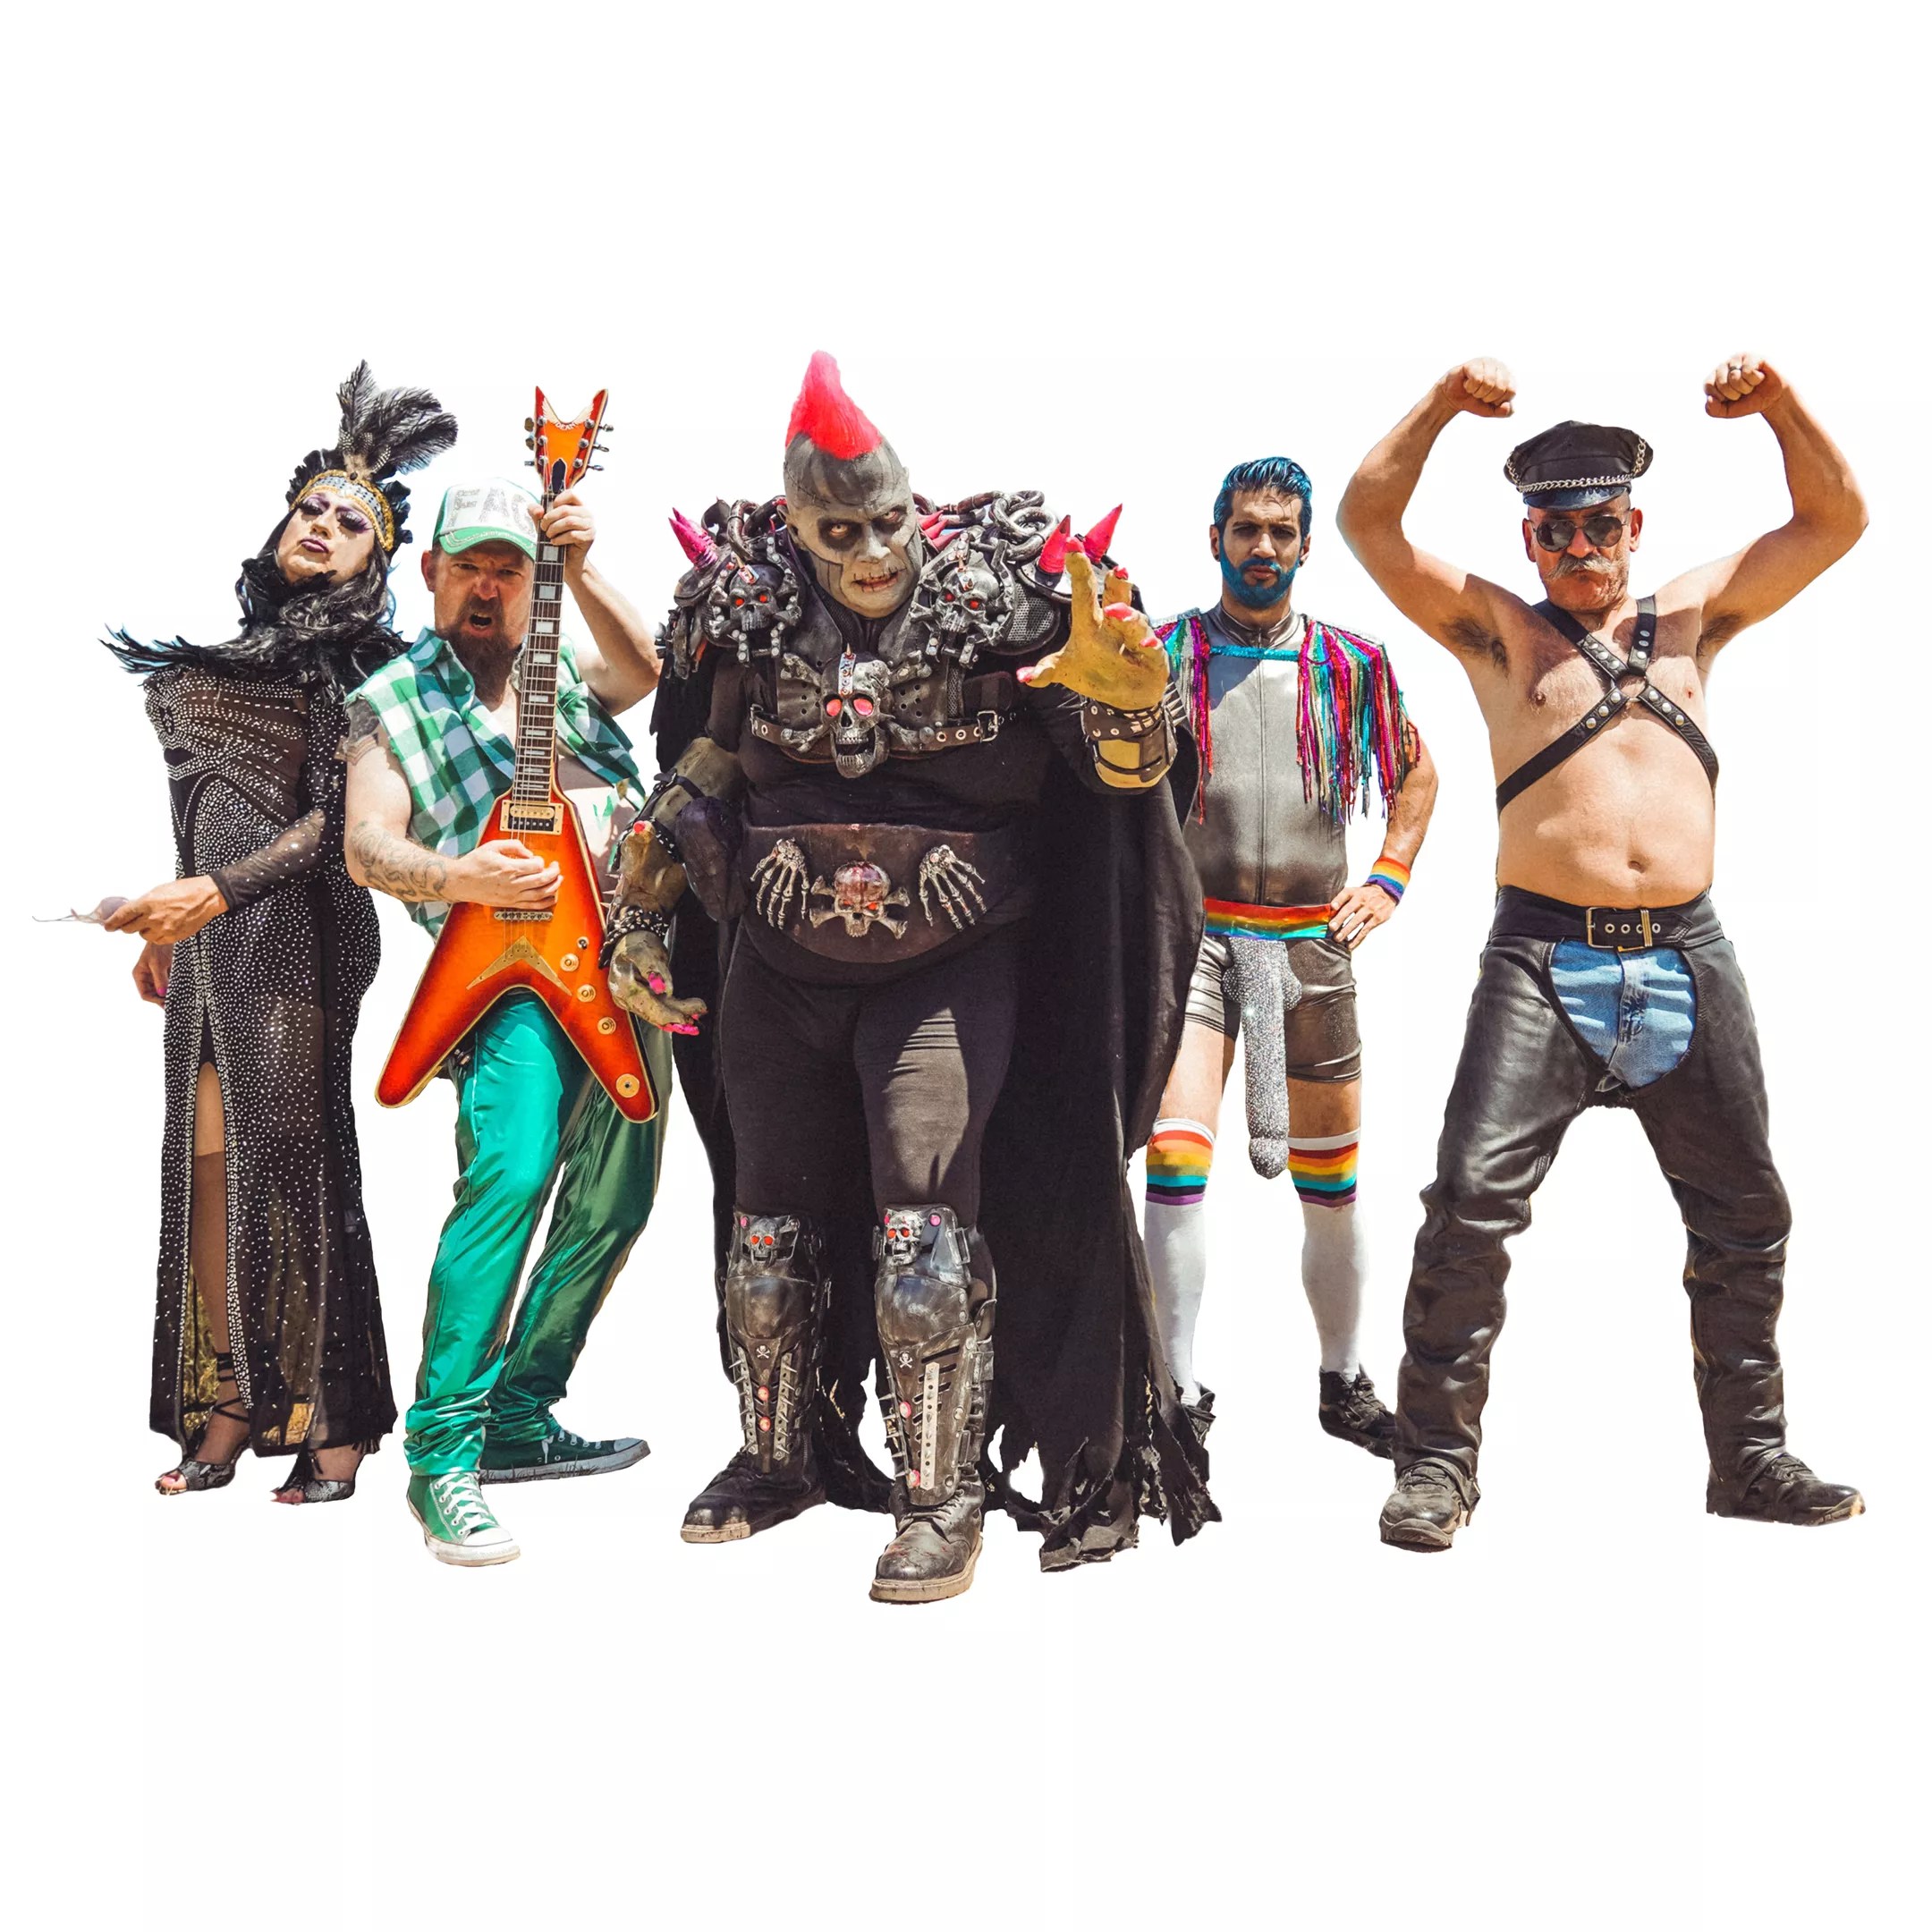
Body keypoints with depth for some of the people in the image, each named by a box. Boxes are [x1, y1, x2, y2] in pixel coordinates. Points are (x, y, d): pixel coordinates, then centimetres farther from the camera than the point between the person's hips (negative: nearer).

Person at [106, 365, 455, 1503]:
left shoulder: (359, 666, -4)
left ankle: (335, 1425, 3)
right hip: (208, 938, 7)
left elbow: (334, 823, -11)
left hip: (294, 935, -7)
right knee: (208, 1156, 5)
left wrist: (214, 891, -17)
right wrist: (166, 927, 21)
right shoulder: (231, 646, 16)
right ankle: (226, 1409, 12)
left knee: (294, 1159, -5)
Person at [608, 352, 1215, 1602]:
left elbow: (1127, 768, -10)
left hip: (950, 969, -4)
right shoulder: (753, 617, -2)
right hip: (780, 969, 4)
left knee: (926, 1232, -9)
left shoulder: (994, 599, -9)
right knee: (774, 1219, 13)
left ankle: (944, 1498, 9)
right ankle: (781, 1458, 34)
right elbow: (699, 781, 12)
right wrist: (640, 923, 12)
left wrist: (1122, 695, -32)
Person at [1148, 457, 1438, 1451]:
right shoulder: (1165, 653, 3)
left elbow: (1416, 775, 21)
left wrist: (1388, 877, 7)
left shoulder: (1351, 665, 9)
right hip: (1194, 931, -2)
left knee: (1332, 1181, 10)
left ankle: (1344, 1382, 27)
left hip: (1314, 942, 3)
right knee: (1177, 1154, -17)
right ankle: (1180, 1391, -6)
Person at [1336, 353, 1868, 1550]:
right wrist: (1443, 404, -10)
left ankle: (1752, 1460, 26)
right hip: (1544, 957, -3)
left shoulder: (1694, 617, 17)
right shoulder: (1495, 629, 8)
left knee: (1744, 1215, 10)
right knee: (1473, 1200, -15)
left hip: (1689, 956, 4)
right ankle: (1438, 1463, -3)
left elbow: (1836, 521, 15)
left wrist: (1779, 404, 1)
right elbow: (1368, 521, 0)